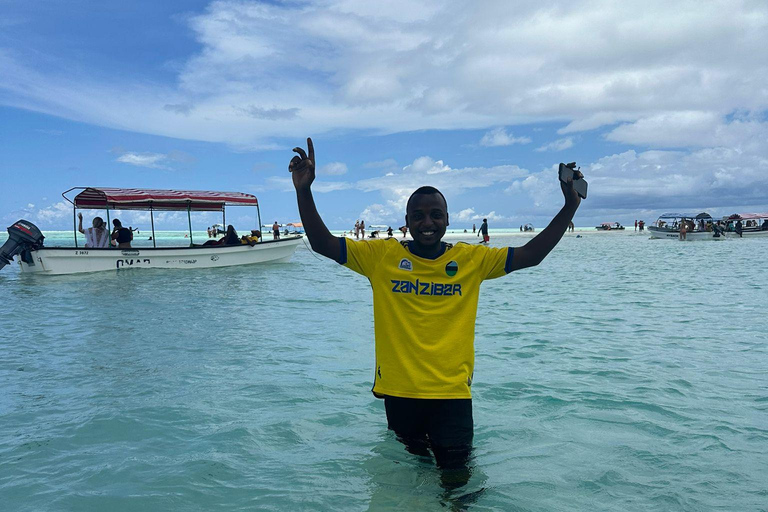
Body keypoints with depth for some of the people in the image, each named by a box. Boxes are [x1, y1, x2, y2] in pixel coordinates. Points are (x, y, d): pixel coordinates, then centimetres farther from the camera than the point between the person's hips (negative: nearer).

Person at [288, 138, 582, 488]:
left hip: (452, 392, -1)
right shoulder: (382, 255, -3)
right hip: (398, 391, 1)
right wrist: (304, 191, -18)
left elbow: (530, 255, -2)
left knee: (456, 481, 5)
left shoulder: (471, 259, -1)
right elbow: (322, 244, -6)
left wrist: (570, 206, -9)